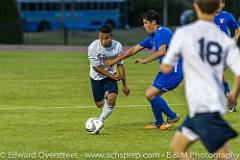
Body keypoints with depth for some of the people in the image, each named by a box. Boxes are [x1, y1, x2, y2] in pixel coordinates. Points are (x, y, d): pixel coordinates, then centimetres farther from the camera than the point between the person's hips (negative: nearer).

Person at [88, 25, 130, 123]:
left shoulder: (117, 46, -17)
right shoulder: (93, 47, -25)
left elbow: (120, 65, -5)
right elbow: (96, 67, -18)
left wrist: (124, 84, -1)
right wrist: (112, 76, -23)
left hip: (110, 75, 1)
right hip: (96, 77, -1)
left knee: (111, 100, -21)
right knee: (100, 104, 5)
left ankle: (100, 121, 0)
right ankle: (105, 97, 42)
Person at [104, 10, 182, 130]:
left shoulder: (163, 32, -14)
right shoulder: (152, 37, 16)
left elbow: (162, 51, -29)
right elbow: (134, 49, 21)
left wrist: (145, 61, -19)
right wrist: (114, 60, 23)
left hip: (174, 71, -10)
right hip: (166, 70, 10)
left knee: (151, 94, -12)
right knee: (151, 94, 12)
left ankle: (172, 117, 0)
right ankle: (159, 123, 21)